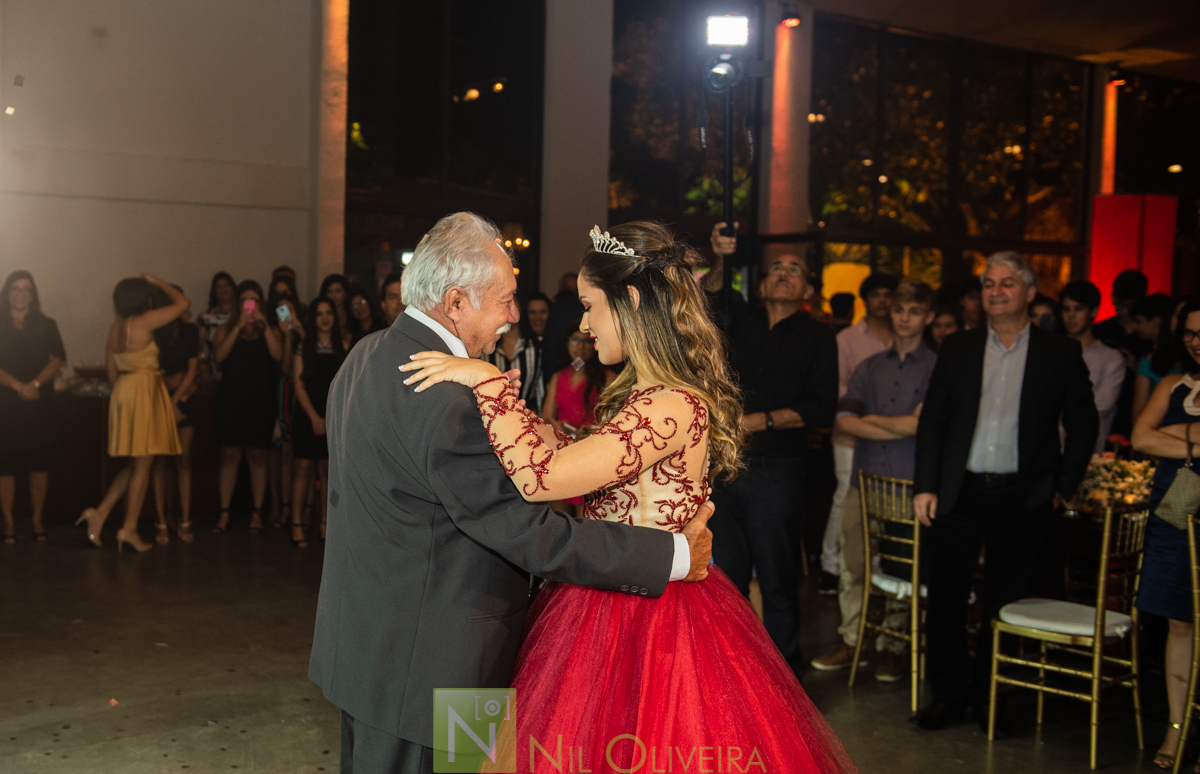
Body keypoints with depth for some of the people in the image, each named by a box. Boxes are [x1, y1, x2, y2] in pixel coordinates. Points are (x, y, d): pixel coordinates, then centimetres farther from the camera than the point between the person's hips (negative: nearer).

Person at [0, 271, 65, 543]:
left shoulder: (46, 326, 10)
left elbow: (56, 361, 2)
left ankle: (37, 520, 10)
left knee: (39, 464, 1)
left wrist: (35, 384, -13)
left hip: (40, 403, 1)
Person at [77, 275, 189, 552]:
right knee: (142, 464, -1)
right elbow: (184, 302, -8)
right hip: (144, 391, -8)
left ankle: (100, 513, 10)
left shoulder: (115, 327, 10)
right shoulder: (144, 322, -13)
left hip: (123, 391, 8)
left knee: (135, 464, 16)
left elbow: (111, 370, 15)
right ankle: (129, 528, 3)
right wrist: (157, 282, 3)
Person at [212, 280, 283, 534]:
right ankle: (224, 513, 5)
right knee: (229, 455, -1)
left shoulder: (269, 331, 10)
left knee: (258, 456, 3)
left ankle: (257, 513, 9)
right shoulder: (225, 330, 10)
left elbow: (277, 355, -9)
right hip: (231, 400, 0)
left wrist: (263, 324, -11)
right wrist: (239, 326, -11)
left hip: (261, 401, 0)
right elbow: (219, 355, -8)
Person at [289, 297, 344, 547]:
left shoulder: (342, 348, 9)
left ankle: (325, 524, 9)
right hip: (307, 415, -2)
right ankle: (297, 525, 0)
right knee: (304, 468, -4)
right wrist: (314, 417, -9)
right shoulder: (304, 348, 4)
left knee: (327, 470, 3)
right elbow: (299, 384, -2)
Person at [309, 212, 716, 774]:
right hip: (418, 669, -10)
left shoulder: (366, 356, 4)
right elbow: (532, 537, -27)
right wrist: (675, 555, -20)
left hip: (362, 639, 10)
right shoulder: (449, 402, -28)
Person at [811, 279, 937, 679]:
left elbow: (920, 424, -10)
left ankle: (891, 648, 18)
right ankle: (852, 641, 20)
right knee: (851, 566, 6)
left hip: (909, 485, -4)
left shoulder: (937, 368, 1)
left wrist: (873, 418, 2)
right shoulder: (869, 367, 14)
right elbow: (843, 420, 2)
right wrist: (899, 428, -8)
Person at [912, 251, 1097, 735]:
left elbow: (1083, 425, 6)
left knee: (1004, 602, 9)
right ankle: (947, 693, 20)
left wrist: (1063, 487, 0)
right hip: (959, 493, 1)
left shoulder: (1062, 353, 2)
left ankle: (989, 697, 24)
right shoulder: (957, 348, 6)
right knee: (944, 598, 4)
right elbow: (932, 420, 5)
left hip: (1022, 497, -1)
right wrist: (925, 486, -2)